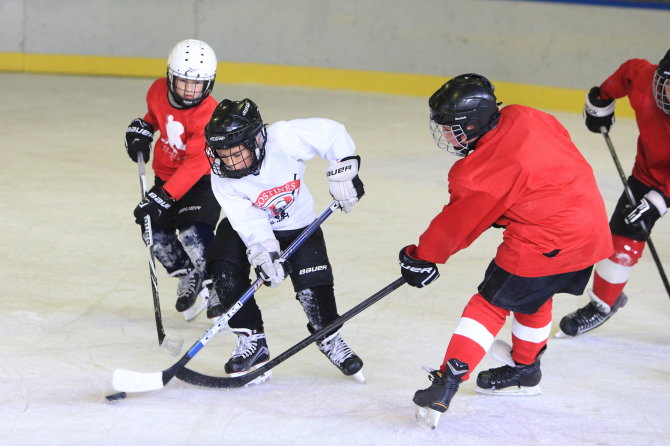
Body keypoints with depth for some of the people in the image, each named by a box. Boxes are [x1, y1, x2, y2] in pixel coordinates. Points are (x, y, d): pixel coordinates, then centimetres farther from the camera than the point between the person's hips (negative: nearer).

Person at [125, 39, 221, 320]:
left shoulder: (209, 115, -30)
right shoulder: (159, 91, -11)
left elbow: (196, 164, -34)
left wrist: (162, 197, -39)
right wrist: (141, 129, -5)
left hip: (203, 179, -6)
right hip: (166, 174, 6)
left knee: (193, 232, -25)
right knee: (156, 232, -3)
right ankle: (189, 277, 19)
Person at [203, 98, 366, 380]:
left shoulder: (284, 139, -32)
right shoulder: (222, 180, -26)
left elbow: (332, 133, -22)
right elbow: (249, 223, -30)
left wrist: (342, 171, -24)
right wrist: (265, 255, -43)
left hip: (297, 226, -1)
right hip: (247, 228, 1)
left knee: (313, 288, -14)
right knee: (225, 272, -21)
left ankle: (329, 339, 15)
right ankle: (252, 341, -5)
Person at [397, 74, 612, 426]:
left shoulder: (480, 174, -19)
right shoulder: (523, 118, -1)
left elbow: (455, 226, -7)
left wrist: (421, 258, 8)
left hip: (545, 243, -9)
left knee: (491, 303, -1)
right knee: (533, 297, 27)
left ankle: (447, 383, -7)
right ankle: (525, 370, 44)